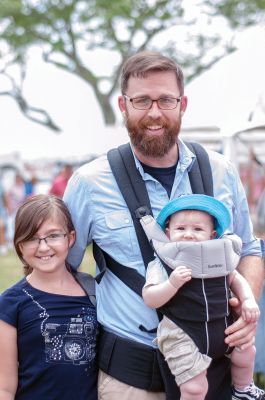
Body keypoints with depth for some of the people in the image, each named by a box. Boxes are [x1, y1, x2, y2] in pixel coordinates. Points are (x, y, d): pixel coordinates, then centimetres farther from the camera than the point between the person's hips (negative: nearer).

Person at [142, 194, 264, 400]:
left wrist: (248, 300, 1)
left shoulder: (219, 256, 2)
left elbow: (235, 278, 17)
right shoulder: (162, 265, -11)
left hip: (223, 326, 5)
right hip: (183, 336, -5)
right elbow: (150, 300, -15)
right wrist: (173, 283, -29)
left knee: (247, 353, 19)